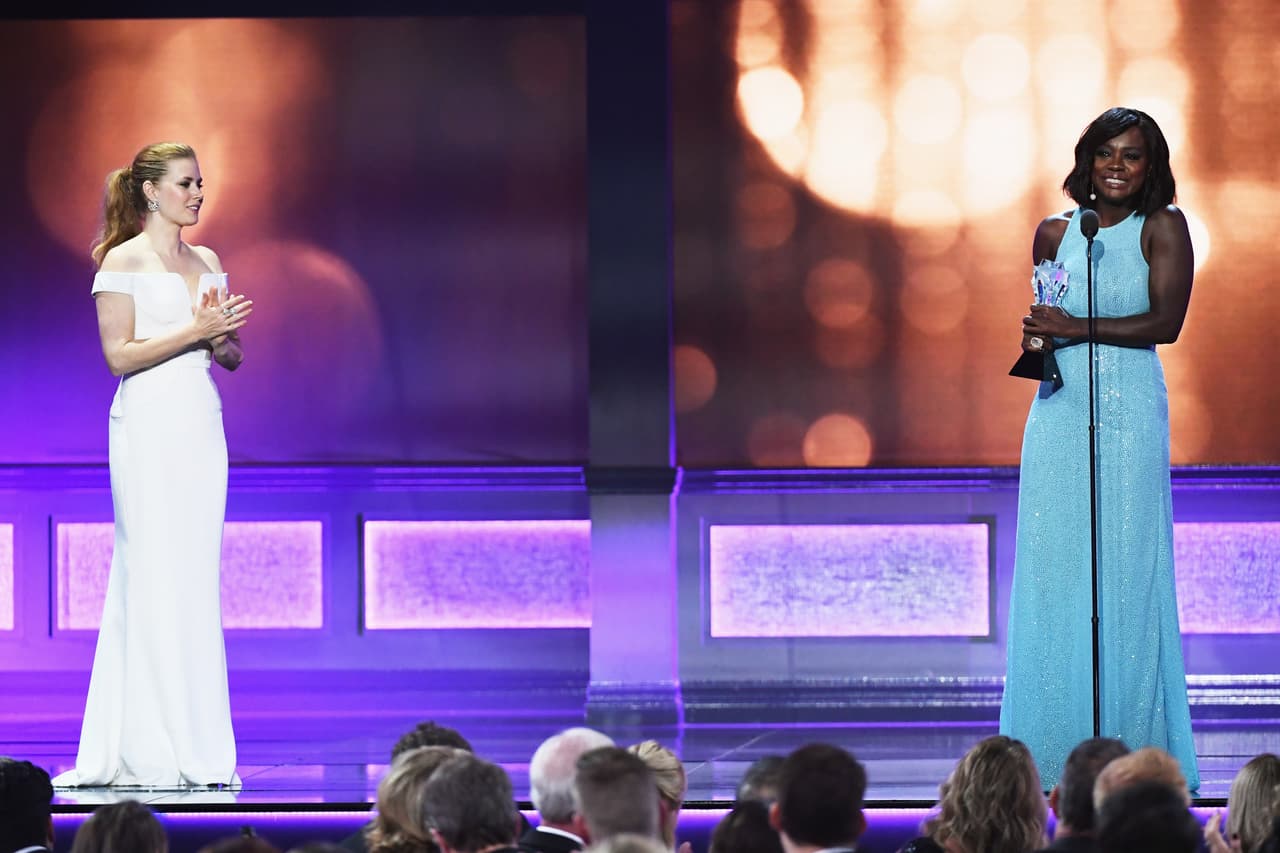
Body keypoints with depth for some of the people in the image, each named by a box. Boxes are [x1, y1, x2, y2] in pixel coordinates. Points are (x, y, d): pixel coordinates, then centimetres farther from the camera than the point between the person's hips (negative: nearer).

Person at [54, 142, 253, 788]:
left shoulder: (207, 262, 16)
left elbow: (231, 355, 18)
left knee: (198, 578, 4)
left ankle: (198, 746, 5)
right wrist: (194, 330, -15)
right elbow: (119, 355, -10)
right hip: (149, 425, -6)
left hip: (201, 425, 6)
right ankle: (151, 750, -5)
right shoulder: (124, 261, -3)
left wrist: (221, 337, -5)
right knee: (152, 577, -8)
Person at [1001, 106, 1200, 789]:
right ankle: (1054, 751, 6)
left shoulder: (1162, 228, 0)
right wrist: (1036, 342, 1)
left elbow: (1166, 322, -10)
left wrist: (1078, 328, -14)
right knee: (1051, 571, 1)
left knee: (1125, 572, -3)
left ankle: (1132, 750, 2)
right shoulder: (1055, 234, 11)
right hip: (1059, 415, 4)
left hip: (1130, 414, -4)